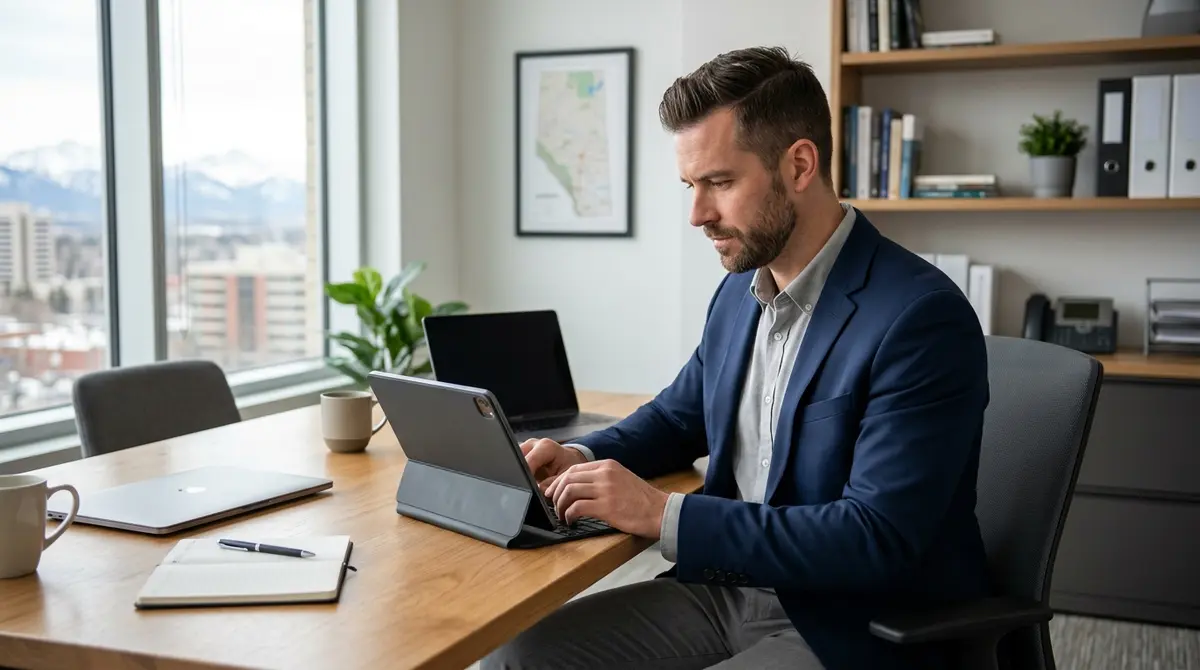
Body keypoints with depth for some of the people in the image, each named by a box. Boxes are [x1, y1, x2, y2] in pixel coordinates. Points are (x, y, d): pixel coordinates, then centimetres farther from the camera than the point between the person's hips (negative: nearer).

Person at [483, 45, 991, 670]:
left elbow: (876, 541, -25)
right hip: (727, 587, 7)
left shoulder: (922, 319, -20)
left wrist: (662, 514, -26)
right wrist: (583, 456, 1)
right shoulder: (738, 291, 5)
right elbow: (679, 416, 22)